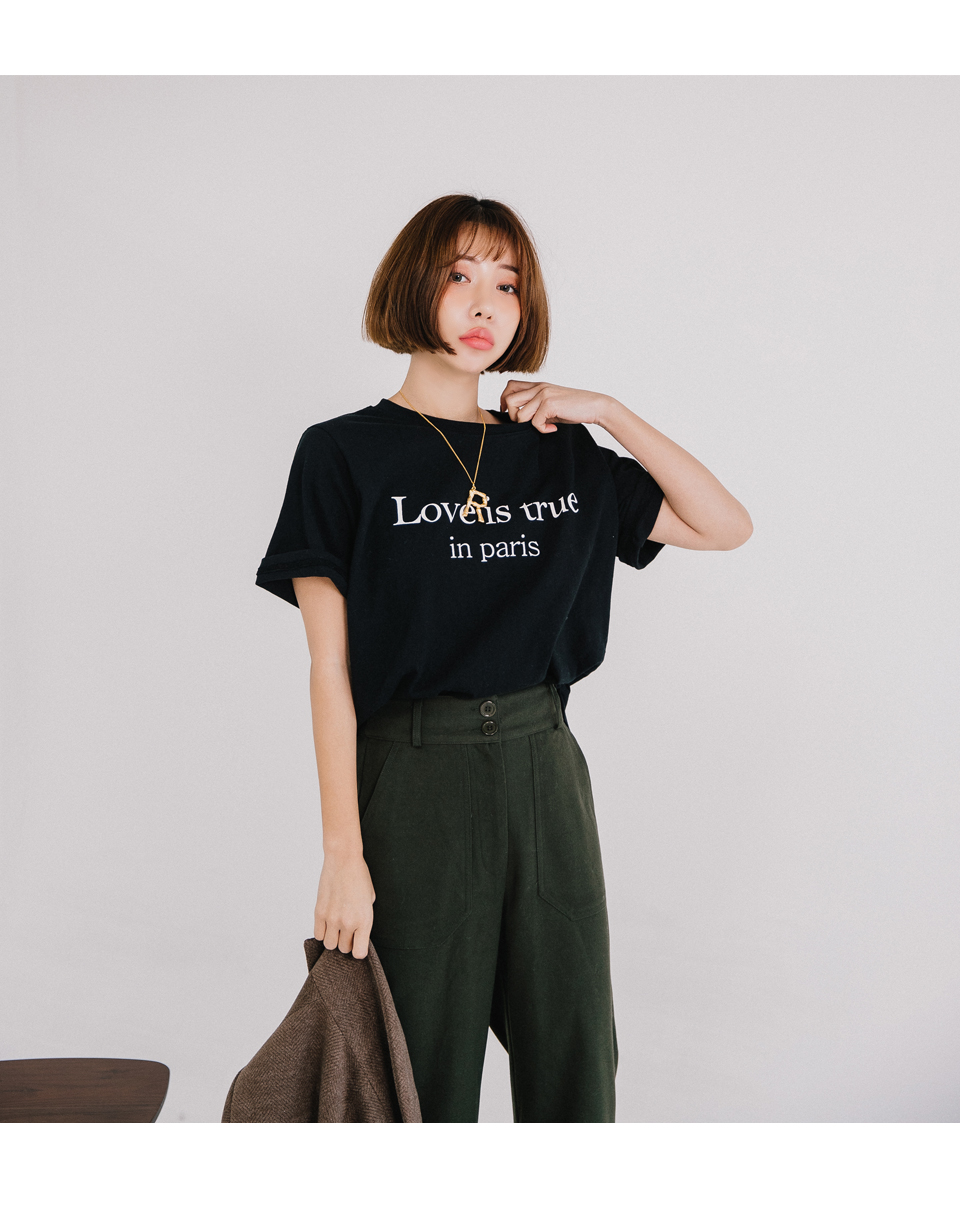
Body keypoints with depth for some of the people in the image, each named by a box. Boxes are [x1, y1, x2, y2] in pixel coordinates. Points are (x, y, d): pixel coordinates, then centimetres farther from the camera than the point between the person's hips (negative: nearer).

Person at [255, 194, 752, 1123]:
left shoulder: (559, 453, 10)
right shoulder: (344, 454, -3)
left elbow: (726, 526, 9)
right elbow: (331, 669, -8)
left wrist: (609, 412, 1)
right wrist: (342, 854, -12)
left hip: (543, 768, 4)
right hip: (413, 774, -4)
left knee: (574, 1059, 11)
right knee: (427, 1063, 7)